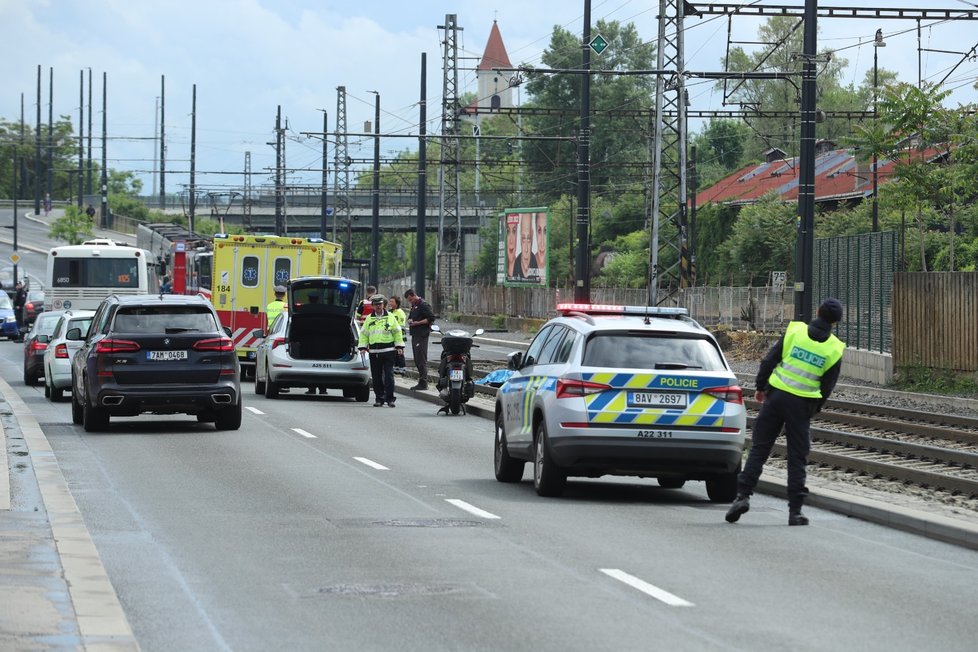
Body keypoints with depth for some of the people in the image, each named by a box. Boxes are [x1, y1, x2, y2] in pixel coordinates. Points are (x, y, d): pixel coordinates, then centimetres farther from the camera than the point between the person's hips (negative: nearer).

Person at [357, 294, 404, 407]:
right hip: (374, 351, 3)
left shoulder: (390, 317, 6)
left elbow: (397, 332, 8)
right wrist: (363, 347, 3)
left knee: (389, 376, -7)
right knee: (376, 377, 4)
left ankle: (390, 398, -5)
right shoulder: (369, 319, 12)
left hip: (388, 351, -3)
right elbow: (364, 333, 14)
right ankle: (379, 398, 11)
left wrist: (399, 346, 2)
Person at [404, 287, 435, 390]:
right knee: (417, 360, 11)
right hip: (415, 335, 10)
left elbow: (431, 318, -16)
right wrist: (410, 321, 7)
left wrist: (417, 323, -17)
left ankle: (423, 383, -10)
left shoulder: (423, 305, -10)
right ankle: (421, 382, 15)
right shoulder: (414, 306, 20)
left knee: (421, 360, -10)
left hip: (422, 336, -10)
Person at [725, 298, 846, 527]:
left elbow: (769, 360, -1)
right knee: (797, 457, 6)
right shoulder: (834, 349, -1)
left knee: (759, 448, 6)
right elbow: (827, 387, 5)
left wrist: (760, 387, 12)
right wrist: (813, 410, 18)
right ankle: (795, 510, 3)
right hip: (801, 405, 0)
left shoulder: (794, 331, -2)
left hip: (776, 396, 0)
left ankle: (743, 495, -4)